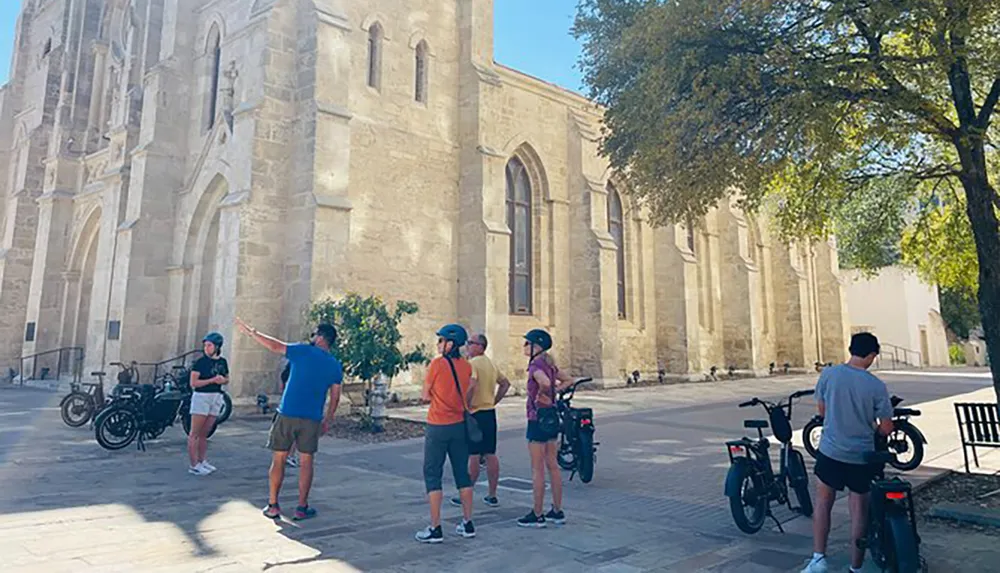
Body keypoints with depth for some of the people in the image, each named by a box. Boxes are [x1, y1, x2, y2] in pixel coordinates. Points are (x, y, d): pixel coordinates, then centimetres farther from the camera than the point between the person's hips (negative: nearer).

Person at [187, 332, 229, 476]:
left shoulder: (222, 362, 8)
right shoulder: (201, 362, -7)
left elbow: (227, 378, 20)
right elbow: (193, 383, -13)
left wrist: (223, 379, -3)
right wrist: (212, 380, -19)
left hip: (216, 398, 6)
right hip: (201, 397, -5)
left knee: (204, 434, 13)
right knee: (194, 434, -2)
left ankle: (201, 461, 21)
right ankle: (193, 465, -1)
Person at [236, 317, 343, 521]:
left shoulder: (303, 351, -5)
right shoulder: (335, 366, 5)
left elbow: (274, 346, 0)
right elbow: (335, 397, 8)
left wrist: (251, 332, 12)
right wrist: (328, 419, 19)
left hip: (287, 415, -2)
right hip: (312, 419, 2)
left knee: (278, 460, 9)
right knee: (305, 462, 9)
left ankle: (273, 505, 15)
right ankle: (302, 508, 12)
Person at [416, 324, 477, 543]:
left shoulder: (437, 363, -13)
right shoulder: (467, 366, 2)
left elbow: (425, 396, -6)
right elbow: (470, 394, 7)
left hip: (438, 426, -5)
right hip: (460, 425, 5)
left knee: (432, 475, 4)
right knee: (462, 473, 14)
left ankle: (435, 529, 5)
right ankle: (467, 524, 21)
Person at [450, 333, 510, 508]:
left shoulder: (472, 363, -13)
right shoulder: (491, 364, 15)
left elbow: (472, 384, -30)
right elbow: (505, 383, 21)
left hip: (475, 414, -8)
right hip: (490, 413, 8)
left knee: (473, 456, -3)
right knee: (491, 455, 10)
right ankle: (492, 495, 16)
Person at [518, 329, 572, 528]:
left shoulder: (536, 366, -17)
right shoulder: (549, 364, 10)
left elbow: (545, 383, -37)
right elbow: (568, 380, 20)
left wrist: (541, 396, -19)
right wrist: (555, 391, 10)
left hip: (538, 419, -9)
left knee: (537, 469, 0)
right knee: (552, 465, 14)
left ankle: (537, 515, 9)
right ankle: (557, 511, 22)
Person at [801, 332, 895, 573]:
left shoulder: (829, 374, -7)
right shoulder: (876, 386, -10)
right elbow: (886, 428, -5)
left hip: (831, 451, 1)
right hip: (862, 456, 0)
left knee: (823, 503, 14)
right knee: (859, 509, 11)